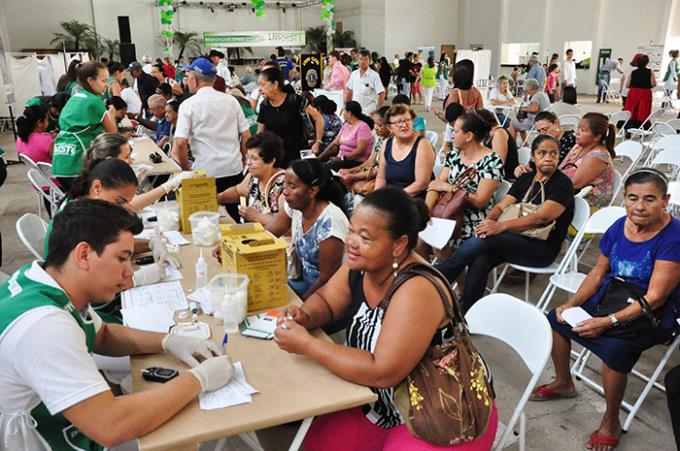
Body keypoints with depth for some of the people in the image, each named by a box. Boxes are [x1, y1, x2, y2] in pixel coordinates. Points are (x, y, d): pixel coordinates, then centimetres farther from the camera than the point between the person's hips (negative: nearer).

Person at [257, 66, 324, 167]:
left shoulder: (295, 100, -12)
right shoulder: (264, 106, 1)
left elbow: (318, 118, -7)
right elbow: (260, 134, 8)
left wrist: (318, 142, -9)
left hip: (298, 155, -3)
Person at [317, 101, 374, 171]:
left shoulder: (362, 127, -8)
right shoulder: (345, 125, 17)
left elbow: (361, 150, -18)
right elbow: (335, 143, 15)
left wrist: (342, 158, -23)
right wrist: (320, 156, 4)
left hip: (357, 162, -7)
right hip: (342, 160, 7)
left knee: (330, 167, -31)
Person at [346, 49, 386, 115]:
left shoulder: (374, 75, -8)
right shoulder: (354, 74, 7)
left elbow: (382, 94, -10)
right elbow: (349, 90, 17)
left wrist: (378, 110, -14)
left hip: (369, 112, -5)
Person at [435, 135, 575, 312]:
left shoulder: (563, 184, -5)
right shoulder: (526, 178, 14)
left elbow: (541, 217, -19)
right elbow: (501, 206, 6)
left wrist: (501, 226, -29)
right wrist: (488, 221, -18)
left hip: (542, 249, -5)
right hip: (515, 239, 5)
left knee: (488, 238, -30)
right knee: (479, 261, -26)